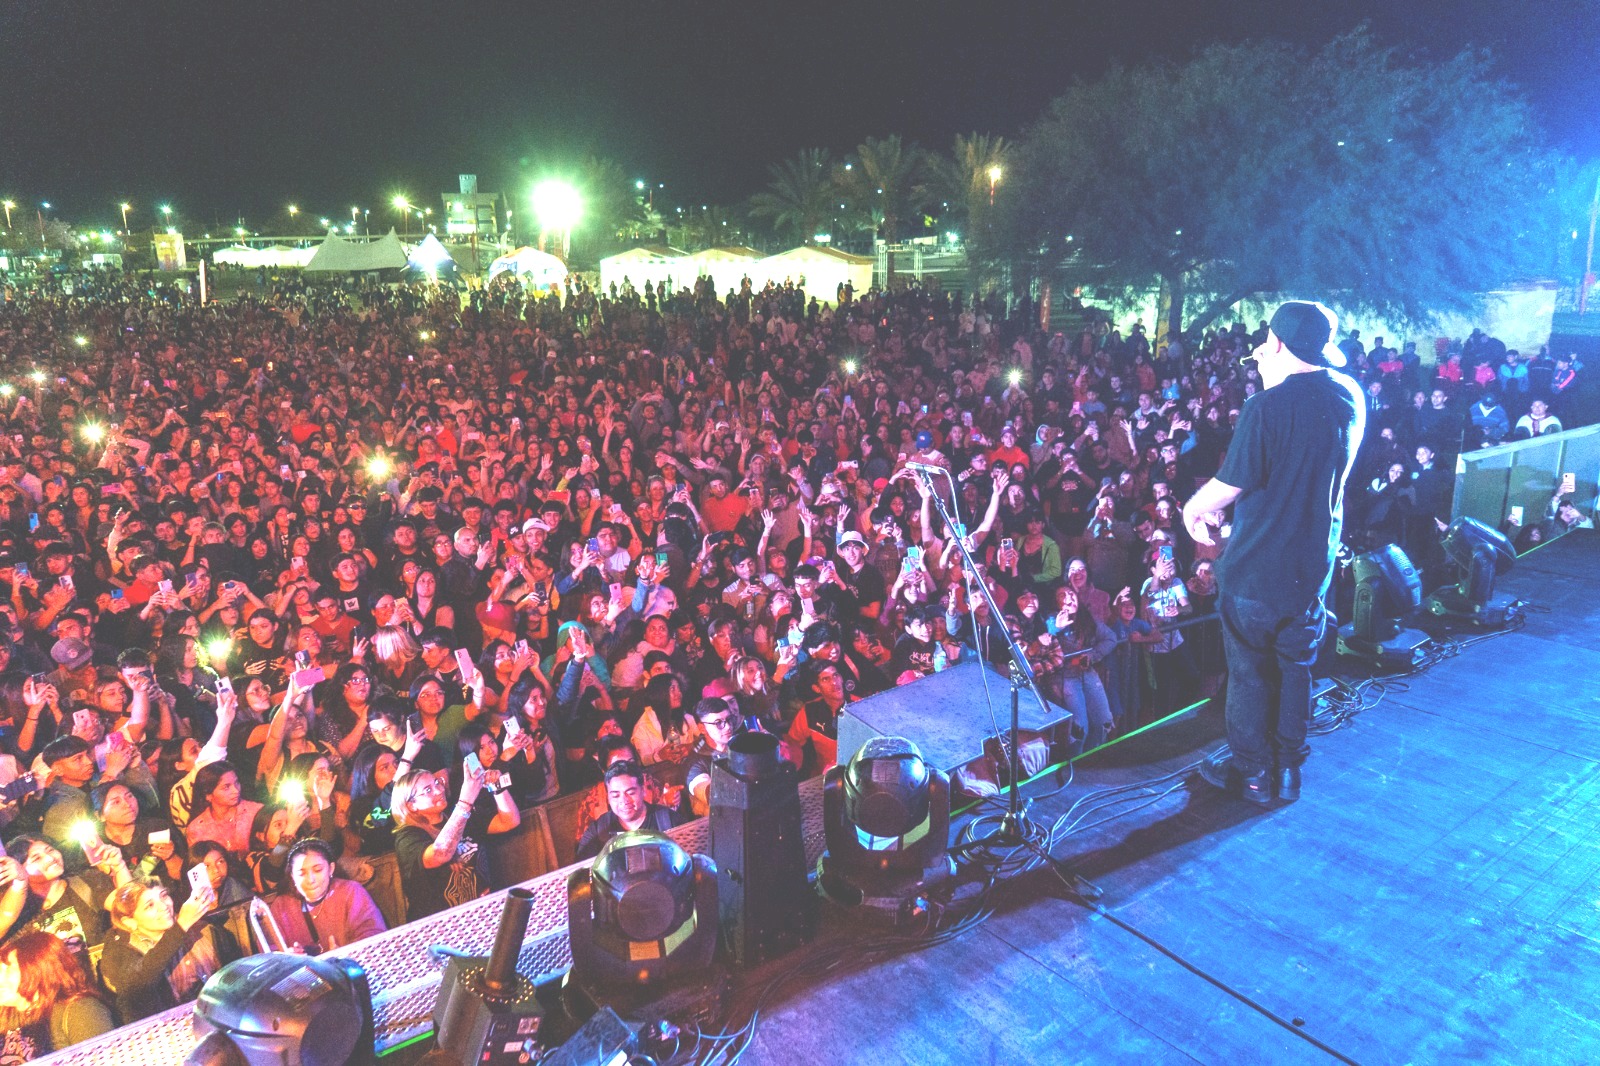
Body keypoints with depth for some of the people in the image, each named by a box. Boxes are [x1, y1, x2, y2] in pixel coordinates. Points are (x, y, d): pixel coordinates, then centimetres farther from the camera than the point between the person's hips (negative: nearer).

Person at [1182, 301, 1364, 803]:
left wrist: (1192, 507, 3)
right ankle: (1289, 768, 29)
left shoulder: (1266, 407, -21)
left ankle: (1252, 770, 23)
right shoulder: (1351, 397, 0)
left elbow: (1231, 484, -17)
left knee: (1250, 668, 10)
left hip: (1257, 561, -6)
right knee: (1296, 665, 18)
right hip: (1316, 561, 6)